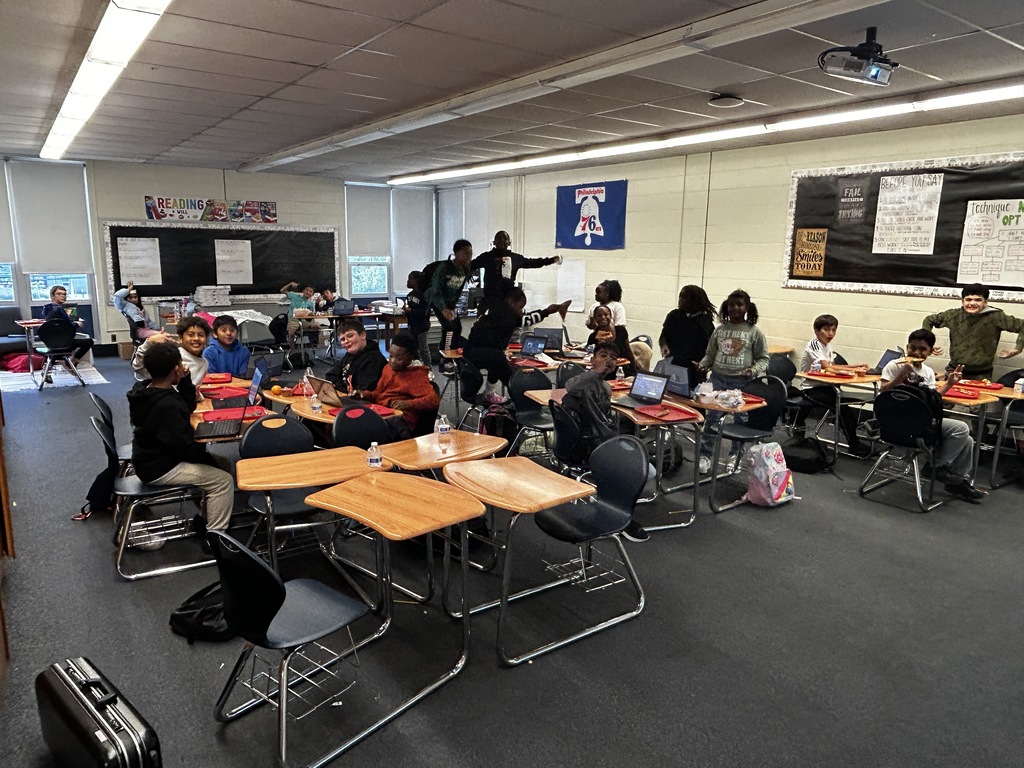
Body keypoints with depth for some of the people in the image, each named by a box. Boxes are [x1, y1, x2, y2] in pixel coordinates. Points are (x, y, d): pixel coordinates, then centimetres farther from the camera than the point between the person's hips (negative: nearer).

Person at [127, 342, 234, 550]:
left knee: (218, 464, 17)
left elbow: (189, 407, 10)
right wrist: (205, 450, -7)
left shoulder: (147, 391, 1)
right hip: (159, 469, -10)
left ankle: (209, 514, 27)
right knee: (223, 481, -12)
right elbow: (184, 447, -28)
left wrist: (185, 380, -4)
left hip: (152, 458, 10)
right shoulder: (166, 405, -30)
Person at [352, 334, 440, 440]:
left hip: (400, 419, -7)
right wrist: (365, 394, 13)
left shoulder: (417, 375, 3)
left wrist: (408, 404, -24)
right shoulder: (388, 368, 24)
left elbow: (434, 400, -10)